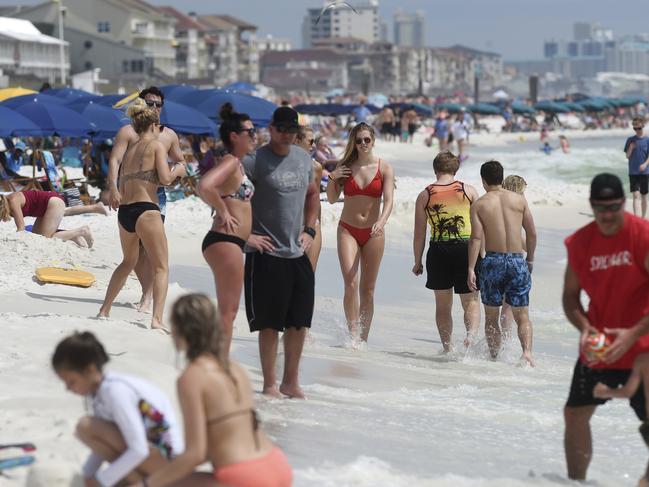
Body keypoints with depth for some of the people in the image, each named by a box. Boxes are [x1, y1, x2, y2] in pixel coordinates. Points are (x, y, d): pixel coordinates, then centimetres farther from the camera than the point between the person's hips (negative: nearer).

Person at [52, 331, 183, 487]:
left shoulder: (115, 391, -24)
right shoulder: (97, 389, 2)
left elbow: (139, 451, -27)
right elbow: (105, 442, 8)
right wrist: (89, 474, -4)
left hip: (164, 456, -10)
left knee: (86, 427, -20)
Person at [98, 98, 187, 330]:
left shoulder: (129, 151, 17)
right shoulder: (157, 145, -2)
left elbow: (122, 188, 18)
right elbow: (165, 178, -13)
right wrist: (178, 171, 6)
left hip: (124, 211, 7)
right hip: (146, 211, -7)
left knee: (128, 262, 27)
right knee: (161, 267, -1)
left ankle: (104, 310, 30)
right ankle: (157, 319, -16)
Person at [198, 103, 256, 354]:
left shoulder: (238, 164, 16)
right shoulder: (231, 162, -14)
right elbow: (205, 186, -31)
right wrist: (223, 212, -18)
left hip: (231, 242, 10)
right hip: (225, 241, -10)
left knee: (228, 311, 16)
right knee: (227, 312, -6)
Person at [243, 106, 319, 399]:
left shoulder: (303, 159, 11)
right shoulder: (255, 160, -10)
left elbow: (312, 194, 27)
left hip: (298, 253, 6)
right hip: (267, 254, -6)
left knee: (299, 322, 10)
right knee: (270, 323, -1)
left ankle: (291, 382, 22)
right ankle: (269, 384, 9)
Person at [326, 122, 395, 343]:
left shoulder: (384, 168, -2)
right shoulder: (345, 166, 2)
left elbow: (389, 200, -11)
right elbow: (332, 199, 7)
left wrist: (381, 222, -29)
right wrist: (332, 179, -11)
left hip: (373, 233, 0)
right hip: (348, 230, 0)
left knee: (368, 289, 5)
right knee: (351, 284, -15)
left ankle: (363, 339, 13)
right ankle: (353, 335, -10)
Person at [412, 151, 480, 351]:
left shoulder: (425, 195, 4)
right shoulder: (468, 190, 2)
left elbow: (419, 234, 3)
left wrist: (417, 262, 12)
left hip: (438, 251, 1)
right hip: (466, 248, -1)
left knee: (442, 304, 14)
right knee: (471, 300, 8)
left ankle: (447, 347, 12)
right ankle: (472, 333, -19)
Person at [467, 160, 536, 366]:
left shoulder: (479, 205, 0)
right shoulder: (519, 199, 6)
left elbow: (476, 238, -10)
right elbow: (532, 233, 7)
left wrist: (471, 269, -11)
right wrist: (530, 259, 20)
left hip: (493, 260, -1)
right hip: (517, 261, 1)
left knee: (491, 317, 13)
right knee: (522, 316, 4)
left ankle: (494, 357, 11)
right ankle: (527, 351, -18)